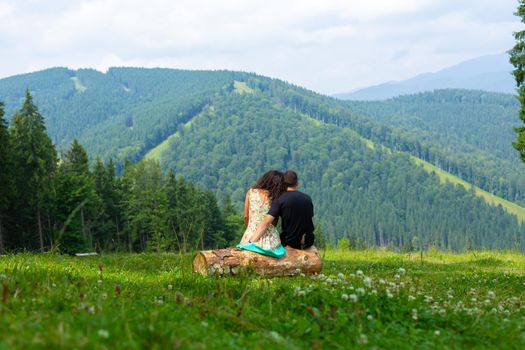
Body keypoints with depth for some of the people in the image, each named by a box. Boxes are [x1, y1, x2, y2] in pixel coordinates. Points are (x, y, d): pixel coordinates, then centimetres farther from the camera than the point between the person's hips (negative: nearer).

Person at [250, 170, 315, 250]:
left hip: (289, 243, -4)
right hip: (308, 243, 4)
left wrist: (251, 242, -26)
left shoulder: (280, 199, -11)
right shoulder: (307, 198, 3)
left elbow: (266, 222, -22)